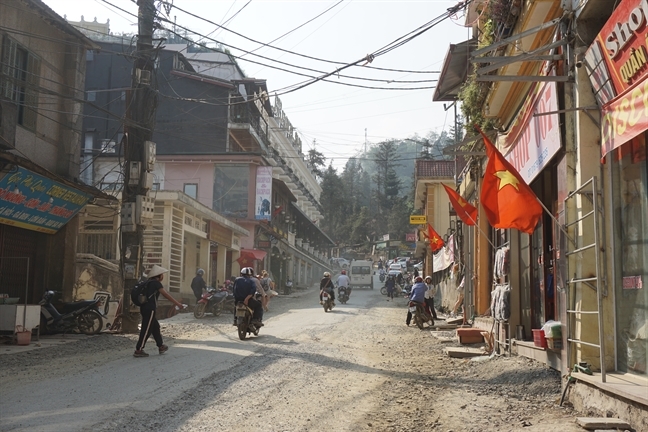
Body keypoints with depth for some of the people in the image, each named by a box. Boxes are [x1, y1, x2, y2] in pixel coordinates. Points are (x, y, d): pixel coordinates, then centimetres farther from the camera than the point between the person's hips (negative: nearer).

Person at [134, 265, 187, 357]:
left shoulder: (150, 282, 16)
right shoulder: (156, 283, -9)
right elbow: (166, 295, -12)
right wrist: (178, 304, -10)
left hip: (145, 308, 10)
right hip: (149, 309, -10)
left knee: (155, 327, 18)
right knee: (146, 330, -5)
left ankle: (161, 347, 27)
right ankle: (138, 350, -3)